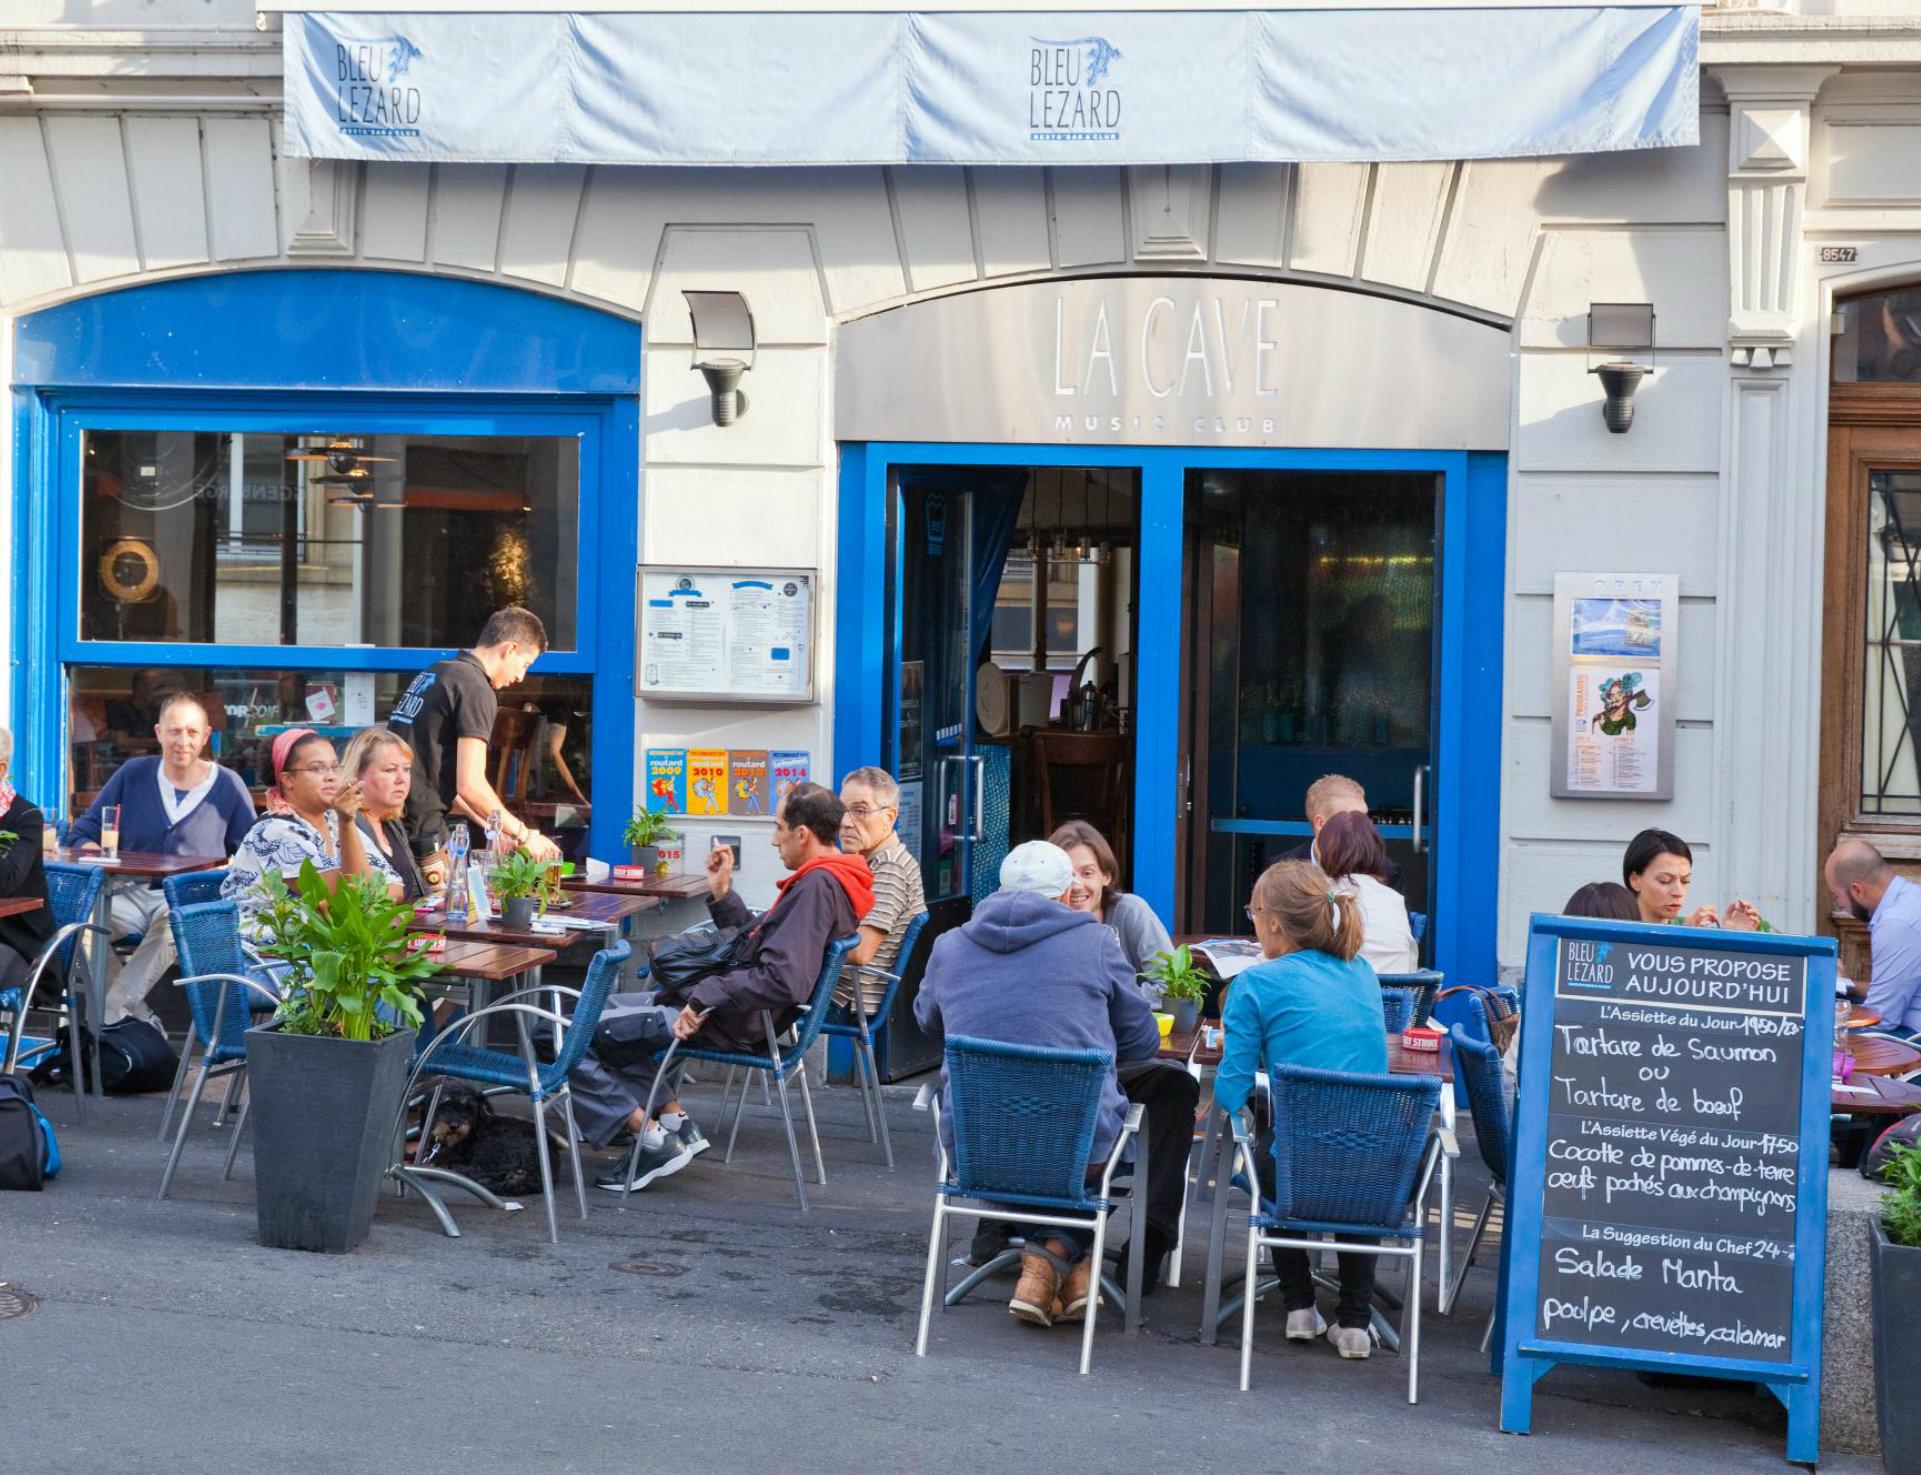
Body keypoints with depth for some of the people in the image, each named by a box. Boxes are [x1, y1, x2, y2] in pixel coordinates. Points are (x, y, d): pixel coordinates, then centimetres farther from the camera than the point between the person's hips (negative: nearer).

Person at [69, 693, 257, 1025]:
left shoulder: (228, 785, 7)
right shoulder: (133, 774, 10)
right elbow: (82, 833, 14)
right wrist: (96, 856, -9)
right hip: (132, 894, 2)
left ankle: (111, 1016, -35)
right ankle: (139, 1018, -24)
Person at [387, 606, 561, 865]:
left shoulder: (433, 673, 19)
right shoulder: (477, 691, -10)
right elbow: (470, 785, -15)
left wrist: (490, 824, 22)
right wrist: (524, 836, -4)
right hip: (420, 826, -9)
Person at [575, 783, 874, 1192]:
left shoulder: (818, 886, -21)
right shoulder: (824, 881, 12)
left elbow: (782, 980, -31)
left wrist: (706, 997, -24)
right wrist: (722, 895, 12)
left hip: (734, 1026, -11)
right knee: (608, 1008, 25)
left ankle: (653, 1140, -9)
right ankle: (674, 1120, 14)